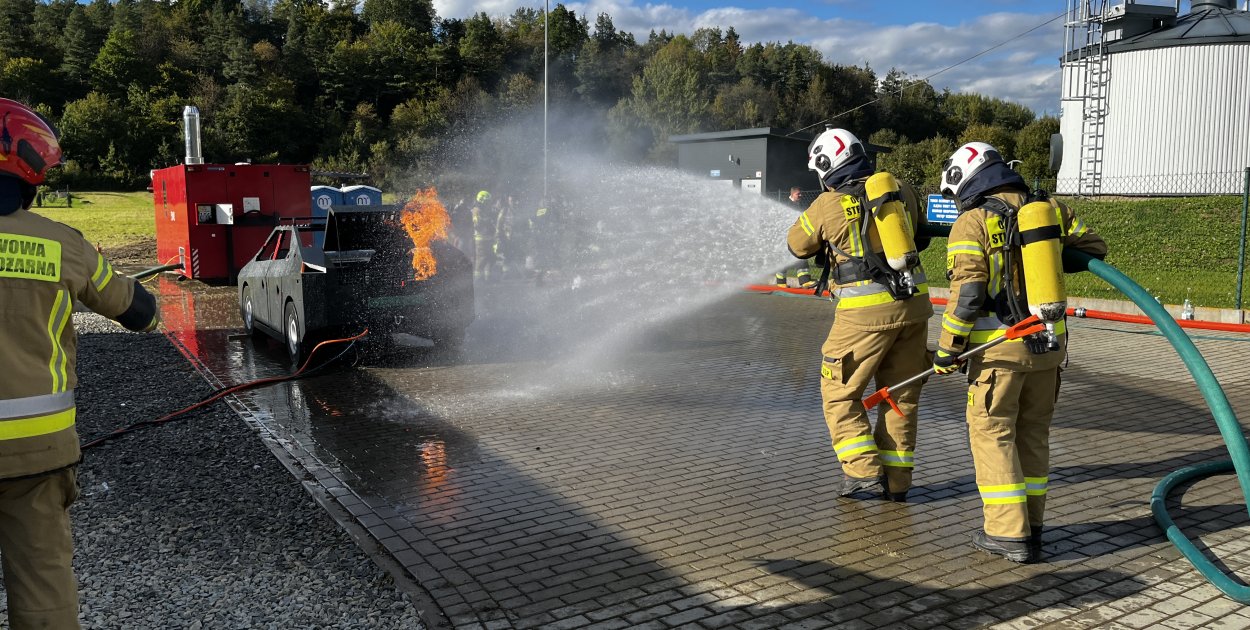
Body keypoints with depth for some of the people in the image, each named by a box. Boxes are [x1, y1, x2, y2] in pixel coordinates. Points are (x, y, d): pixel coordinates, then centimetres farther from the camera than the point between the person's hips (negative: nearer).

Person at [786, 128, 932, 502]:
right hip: (914, 303, 6)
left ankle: (865, 471, 4)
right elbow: (921, 237, 22)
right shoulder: (902, 190, 8)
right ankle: (896, 480, 19)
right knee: (901, 395, 14)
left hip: (866, 311, -5)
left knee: (839, 393, 9)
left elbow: (798, 245, 11)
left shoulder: (828, 204, -6)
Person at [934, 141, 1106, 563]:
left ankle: (1010, 533, 3)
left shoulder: (972, 222, -8)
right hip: (1049, 342, 6)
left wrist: (948, 349, -8)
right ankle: (1030, 526, 24)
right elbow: (1095, 249, 15)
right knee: (1033, 433, 16)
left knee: (991, 433, 4)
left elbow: (967, 293, -15)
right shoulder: (1050, 209, 8)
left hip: (999, 347, -6)